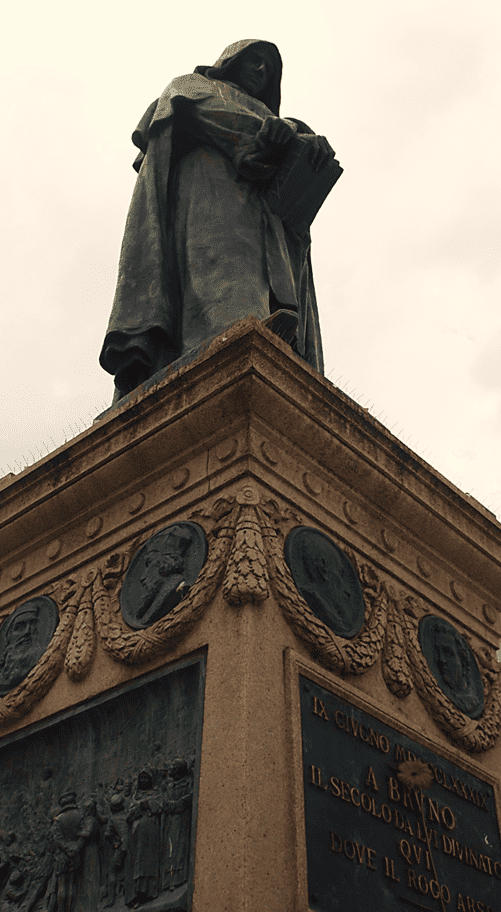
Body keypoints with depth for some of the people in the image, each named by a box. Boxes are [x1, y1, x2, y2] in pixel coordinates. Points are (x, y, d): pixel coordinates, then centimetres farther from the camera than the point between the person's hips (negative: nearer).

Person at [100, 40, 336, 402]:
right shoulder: (191, 84, 33)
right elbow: (187, 105, 7)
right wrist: (257, 129, -8)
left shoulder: (262, 114, 43)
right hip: (200, 177, -4)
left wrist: (313, 140, -6)